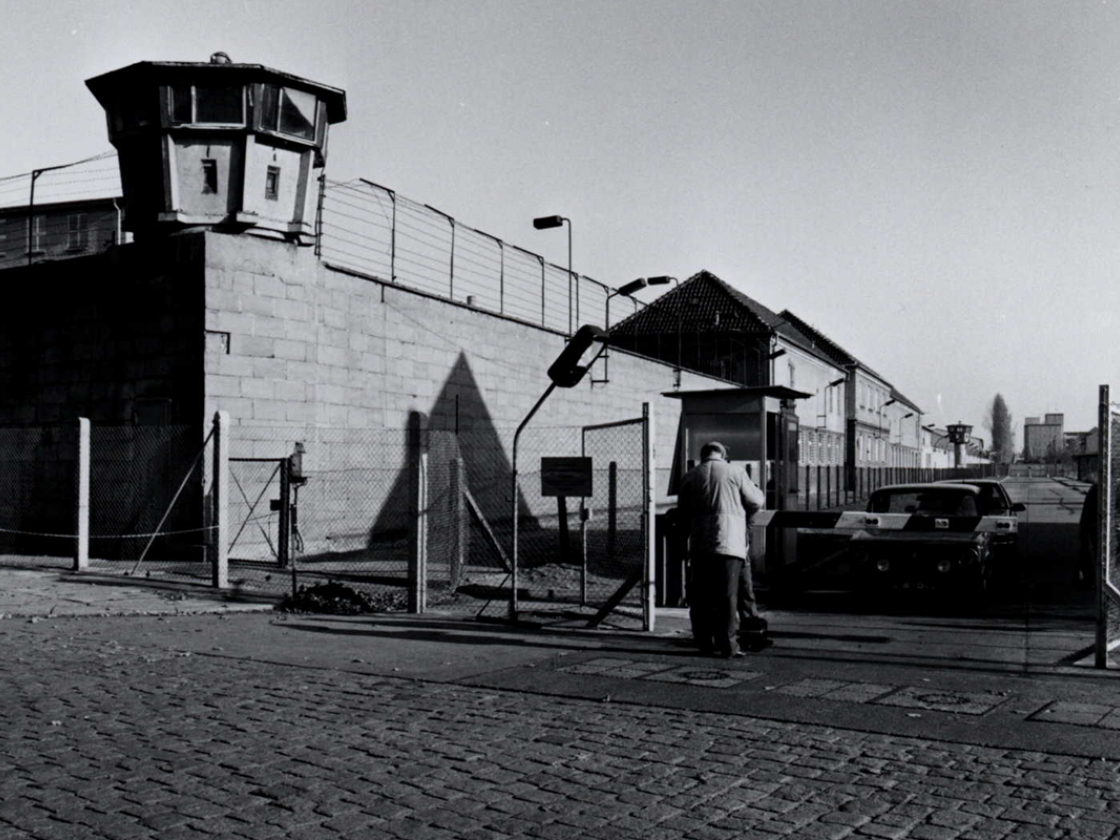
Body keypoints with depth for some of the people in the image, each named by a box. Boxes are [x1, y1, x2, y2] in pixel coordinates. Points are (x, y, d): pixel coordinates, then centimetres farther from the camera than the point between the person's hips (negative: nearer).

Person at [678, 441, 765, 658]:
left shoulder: (689, 477, 10)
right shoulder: (734, 472, 3)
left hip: (699, 545, 3)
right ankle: (728, 645, -3)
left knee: (700, 597, 9)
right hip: (729, 542, -2)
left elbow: (682, 515, 13)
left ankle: (704, 643, 12)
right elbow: (757, 502, 8)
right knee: (728, 596, -1)